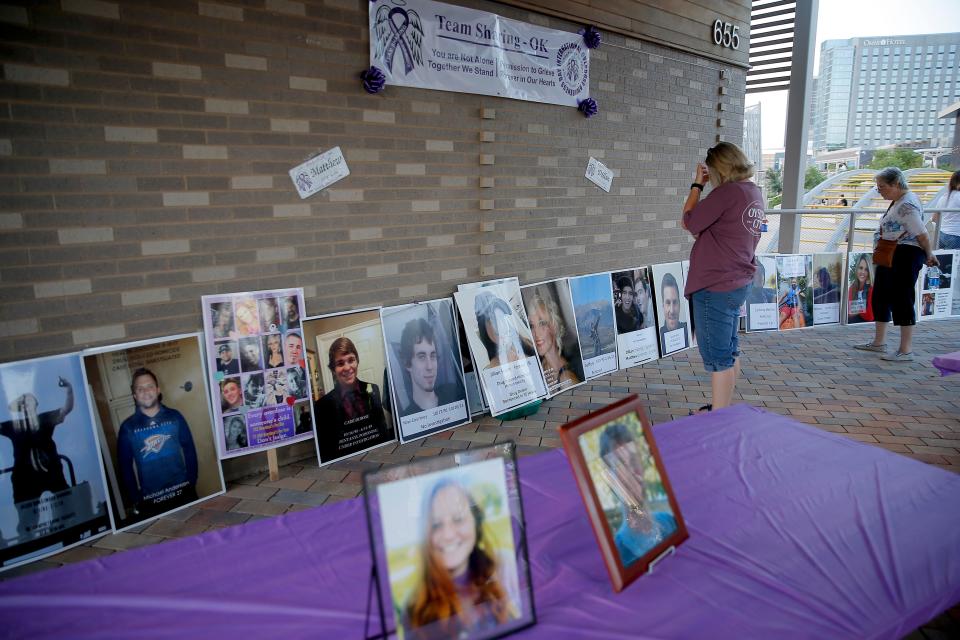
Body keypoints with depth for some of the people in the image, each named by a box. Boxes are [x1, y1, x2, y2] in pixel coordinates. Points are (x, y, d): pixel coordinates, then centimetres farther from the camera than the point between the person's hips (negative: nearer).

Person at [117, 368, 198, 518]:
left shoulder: (174, 416, 0)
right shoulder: (128, 427, -1)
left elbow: (189, 451, 3)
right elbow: (125, 466, 3)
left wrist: (191, 483, -2)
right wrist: (134, 500, 0)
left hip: (183, 493, 1)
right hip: (150, 500, -1)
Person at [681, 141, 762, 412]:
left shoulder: (728, 192, -19)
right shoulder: (754, 192, 10)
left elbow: (689, 222, -11)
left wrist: (697, 185, -4)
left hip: (715, 288, -10)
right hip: (738, 284, 10)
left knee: (717, 358, -1)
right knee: (730, 352, 18)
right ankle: (723, 408, 31)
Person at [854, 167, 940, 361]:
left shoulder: (907, 205, -19)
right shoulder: (897, 202, 13)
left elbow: (921, 234, -19)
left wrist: (929, 255, -7)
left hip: (905, 256, -11)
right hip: (889, 257, 11)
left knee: (902, 299, -7)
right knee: (880, 297, 16)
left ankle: (906, 350, -1)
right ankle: (879, 342, 27)